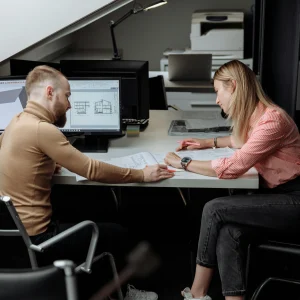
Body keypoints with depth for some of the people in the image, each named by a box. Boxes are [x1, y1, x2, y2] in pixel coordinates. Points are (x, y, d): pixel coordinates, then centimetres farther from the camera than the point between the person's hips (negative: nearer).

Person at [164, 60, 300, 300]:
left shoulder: (271, 120, -22)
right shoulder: (252, 116, 7)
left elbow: (233, 167, -24)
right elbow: (243, 140, 33)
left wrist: (184, 163, -14)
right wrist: (209, 143, 25)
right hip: (274, 194, 8)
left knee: (214, 210, -17)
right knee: (228, 231, -18)